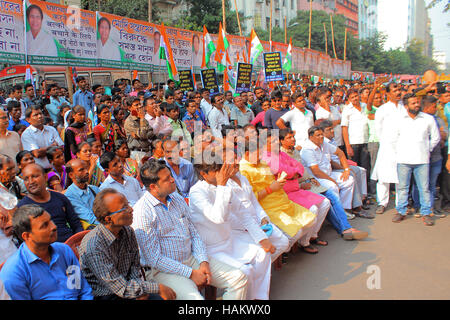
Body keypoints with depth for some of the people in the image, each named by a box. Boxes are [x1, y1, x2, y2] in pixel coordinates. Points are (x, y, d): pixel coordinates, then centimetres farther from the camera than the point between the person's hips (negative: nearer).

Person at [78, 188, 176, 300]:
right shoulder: (93, 246, -24)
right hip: (104, 296, -6)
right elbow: (122, 288, -22)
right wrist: (157, 288, -18)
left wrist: (140, 291, -7)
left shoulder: (128, 232, -2)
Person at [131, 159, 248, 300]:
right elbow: (155, 259, -16)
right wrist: (191, 273, -16)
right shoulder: (141, 213, -15)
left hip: (192, 258, 7)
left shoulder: (177, 199, 9)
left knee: (239, 279, -4)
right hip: (165, 270, -7)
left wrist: (204, 262, -3)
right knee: (194, 297, -33)